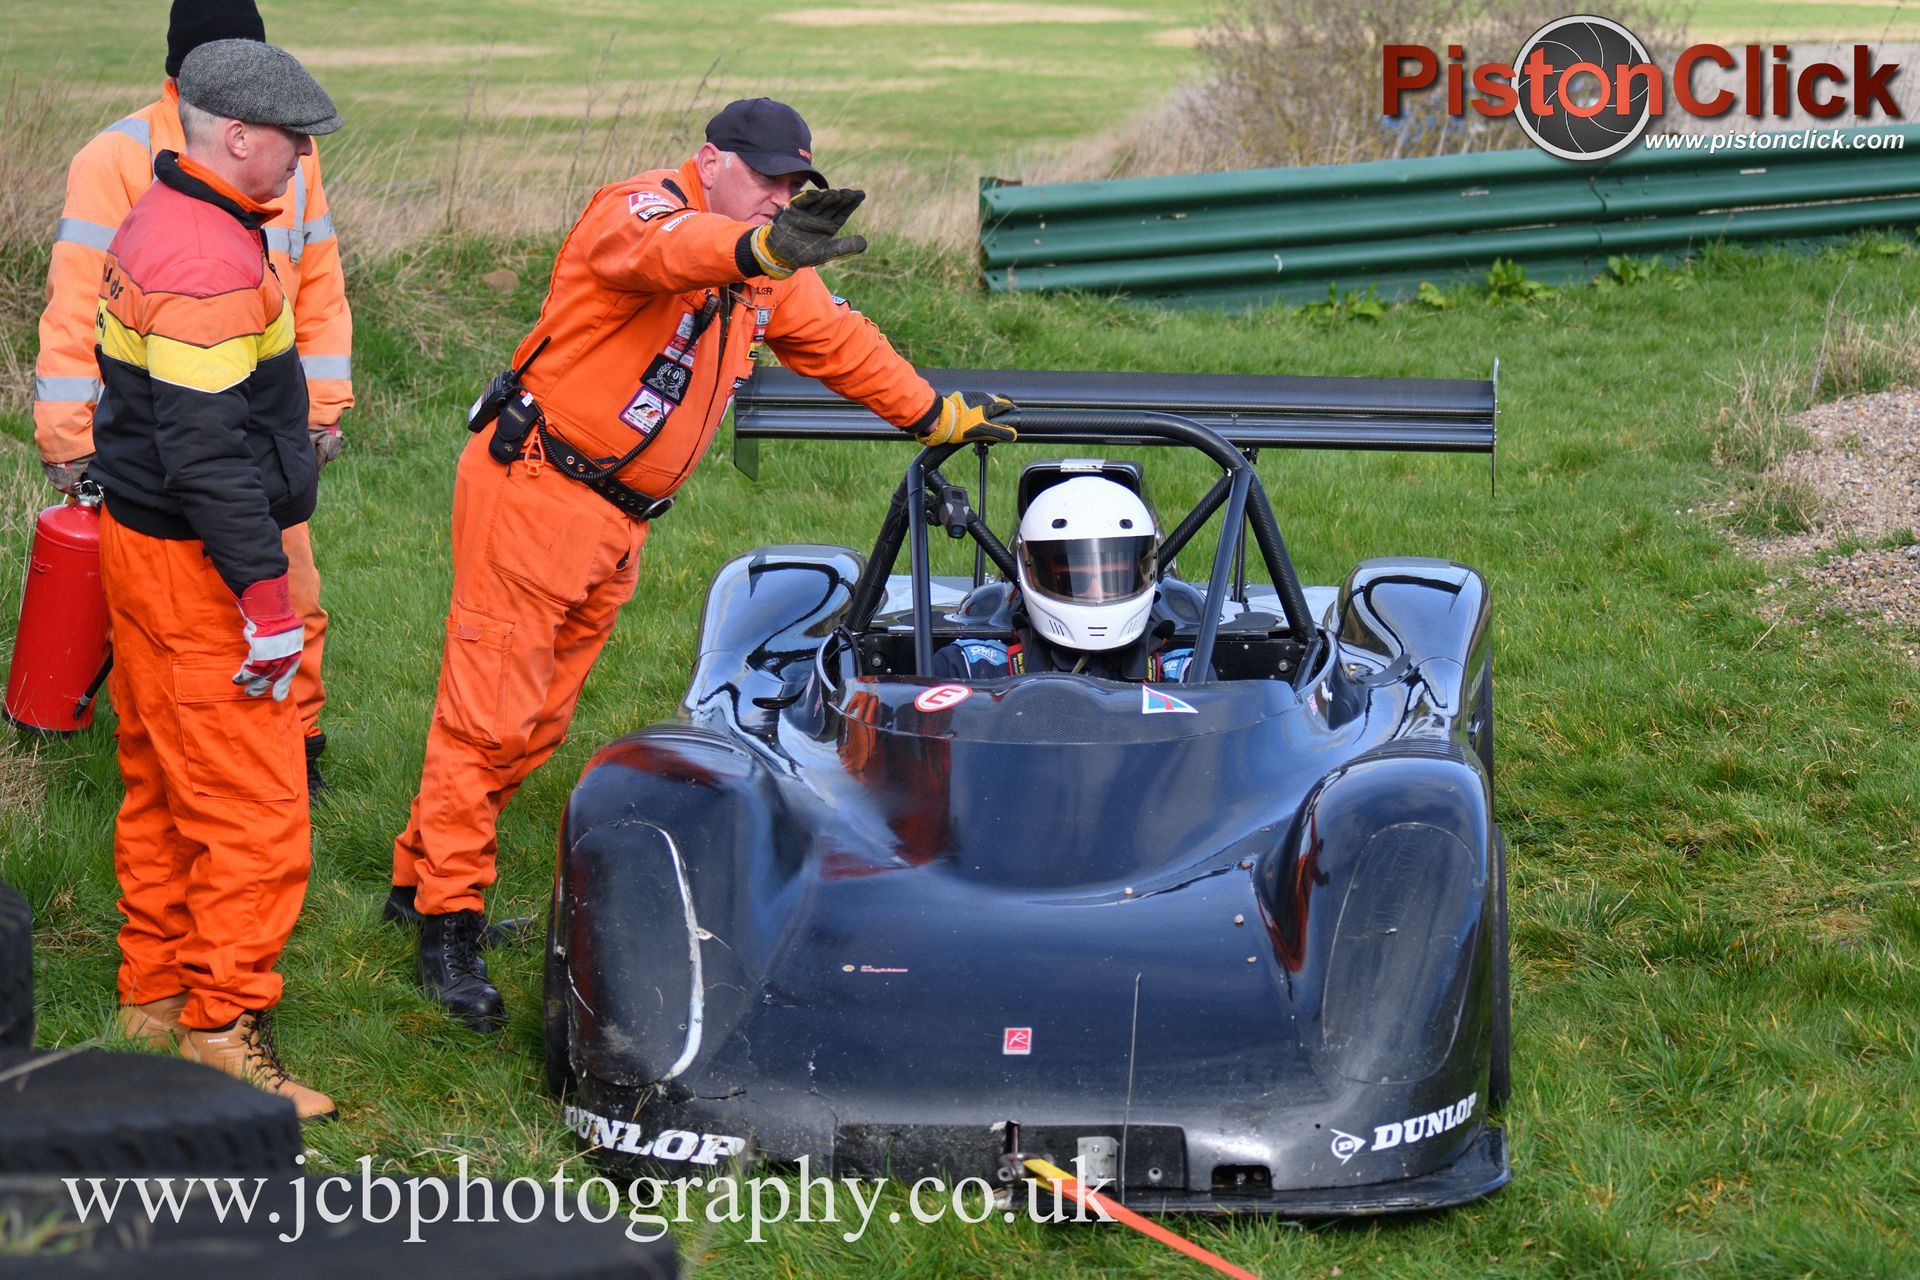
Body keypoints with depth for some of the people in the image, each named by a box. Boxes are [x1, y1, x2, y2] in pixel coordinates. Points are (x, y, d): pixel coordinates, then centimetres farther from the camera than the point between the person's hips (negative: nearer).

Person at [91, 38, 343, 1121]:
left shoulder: (162, 223, 11)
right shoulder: (207, 265, -23)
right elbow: (208, 453, -26)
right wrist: (266, 600, -23)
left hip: (143, 537, 11)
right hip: (195, 568, -11)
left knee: (164, 781, 17)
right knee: (252, 800, -7)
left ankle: (156, 993, 27)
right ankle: (224, 1029, -3)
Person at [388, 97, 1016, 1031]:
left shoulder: (767, 277, 13)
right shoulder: (641, 209, -14)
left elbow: (836, 339, 29)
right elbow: (666, 250, -39)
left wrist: (935, 414, 36)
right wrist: (760, 248, -60)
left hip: (617, 523, 9)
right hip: (535, 490, -9)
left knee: (535, 722, 12)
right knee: (488, 712, -7)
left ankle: (423, 875, 25)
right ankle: (447, 922, -3)